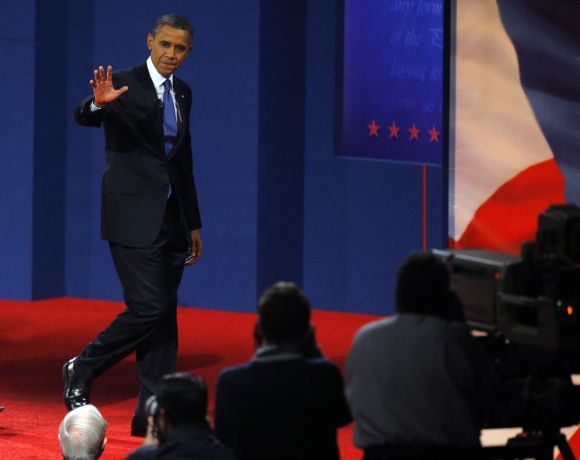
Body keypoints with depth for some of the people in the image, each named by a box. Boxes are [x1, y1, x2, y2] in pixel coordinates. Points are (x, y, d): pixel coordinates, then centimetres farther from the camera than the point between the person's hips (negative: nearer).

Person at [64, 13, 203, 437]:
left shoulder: (182, 94, 13)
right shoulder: (125, 84, -8)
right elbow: (85, 117, -27)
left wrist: (193, 224, 19)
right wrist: (99, 103, -50)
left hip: (171, 218, 7)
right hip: (134, 215, -7)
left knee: (164, 315, 5)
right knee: (149, 307, -14)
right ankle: (82, 370, 6)